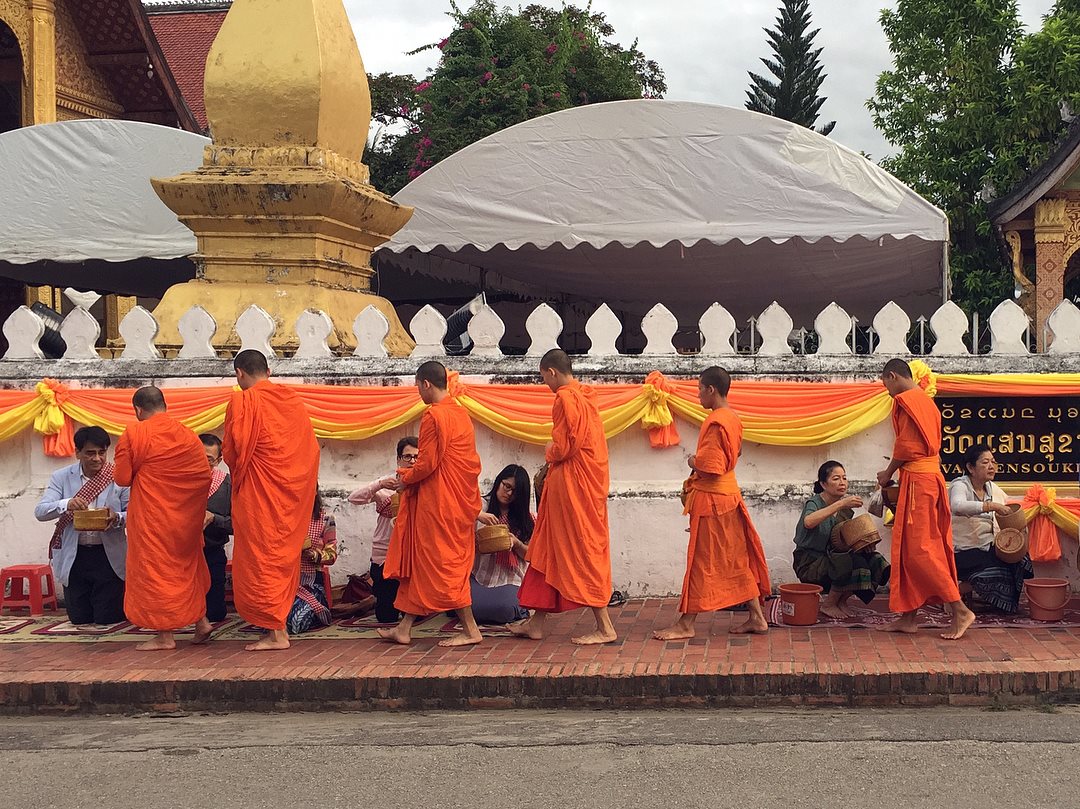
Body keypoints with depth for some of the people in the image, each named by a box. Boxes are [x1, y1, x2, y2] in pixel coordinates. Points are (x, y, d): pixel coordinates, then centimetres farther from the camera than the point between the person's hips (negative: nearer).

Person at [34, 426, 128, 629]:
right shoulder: (61, 477, -1)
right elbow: (40, 512, -8)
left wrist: (117, 518, -26)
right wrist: (66, 504, -28)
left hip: (109, 556, -2)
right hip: (74, 557, 2)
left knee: (107, 619, 2)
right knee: (79, 619, 8)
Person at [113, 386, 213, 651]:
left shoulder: (133, 435, -10)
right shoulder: (189, 435, 3)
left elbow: (122, 478, -9)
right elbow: (204, 476, 3)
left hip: (152, 516, -5)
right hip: (186, 517, 5)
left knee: (155, 568, 3)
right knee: (187, 564, 20)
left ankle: (165, 635, 4)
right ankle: (201, 621, 20)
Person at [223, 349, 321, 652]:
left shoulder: (242, 402, -11)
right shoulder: (293, 400, 7)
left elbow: (232, 451, -11)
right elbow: (310, 448, 9)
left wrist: (238, 468, 9)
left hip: (258, 493, -6)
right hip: (292, 493, 6)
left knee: (259, 559, 0)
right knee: (285, 557, 14)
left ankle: (275, 632, -2)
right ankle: (279, 623, 18)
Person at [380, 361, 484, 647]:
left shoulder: (434, 415, -16)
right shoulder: (460, 412, 12)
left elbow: (428, 463, -18)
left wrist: (406, 480, 0)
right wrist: (410, 474, 17)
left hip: (439, 501, -9)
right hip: (459, 498, 9)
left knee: (443, 562, -2)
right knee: (420, 560, 13)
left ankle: (470, 629, 1)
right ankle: (404, 628, 17)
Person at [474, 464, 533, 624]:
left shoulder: (526, 518, 10)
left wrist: (516, 543, -12)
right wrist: (477, 515, -23)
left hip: (510, 579, 0)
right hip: (480, 575, 0)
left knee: (504, 608, -31)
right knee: (472, 608, -29)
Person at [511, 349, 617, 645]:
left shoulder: (565, 398, -15)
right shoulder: (585, 396, 14)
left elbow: (564, 446, -19)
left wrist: (549, 454, 0)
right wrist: (555, 454, 11)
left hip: (571, 484, -10)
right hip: (588, 482, 10)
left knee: (581, 553, -5)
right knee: (551, 550, 14)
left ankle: (605, 627, -1)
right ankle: (538, 621, 20)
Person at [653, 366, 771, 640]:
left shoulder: (715, 422, -20)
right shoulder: (733, 419, 10)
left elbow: (710, 468, -24)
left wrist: (693, 463, -5)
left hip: (711, 499, -9)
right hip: (730, 493, 9)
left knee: (701, 561, -3)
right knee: (738, 559, 12)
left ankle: (686, 624, 3)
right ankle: (756, 617, 15)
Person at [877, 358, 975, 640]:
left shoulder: (906, 400, -10)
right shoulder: (925, 401, 20)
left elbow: (906, 446, -15)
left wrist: (888, 473, -1)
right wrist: (895, 471, 14)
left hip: (917, 479, -10)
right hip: (931, 476, 10)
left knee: (918, 549, -9)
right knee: (911, 550, 10)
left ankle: (960, 610, -10)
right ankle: (909, 616, 12)